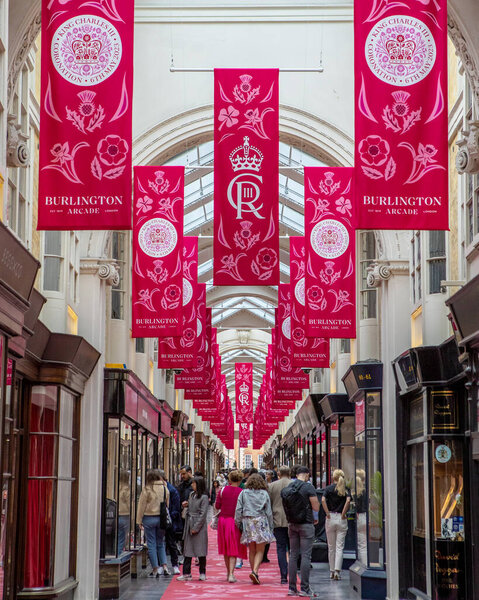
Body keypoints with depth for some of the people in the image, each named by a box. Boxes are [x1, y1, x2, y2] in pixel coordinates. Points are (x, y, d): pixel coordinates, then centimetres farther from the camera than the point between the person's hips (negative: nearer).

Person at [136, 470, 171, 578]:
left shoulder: (147, 489, -11)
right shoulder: (165, 488, 1)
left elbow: (142, 506, -6)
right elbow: (167, 505, 9)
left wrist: (139, 520, 2)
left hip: (149, 518, -4)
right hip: (161, 518, 4)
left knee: (151, 544, 4)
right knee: (160, 543, 15)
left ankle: (155, 569, 5)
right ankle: (164, 566, 3)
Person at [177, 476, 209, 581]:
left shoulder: (204, 497, -9)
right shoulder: (191, 494, 12)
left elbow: (203, 514, -12)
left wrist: (196, 528, -16)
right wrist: (186, 505, 1)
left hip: (199, 526, -7)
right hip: (189, 525, 7)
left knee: (200, 550, 0)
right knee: (187, 550, 4)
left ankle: (202, 573, 10)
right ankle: (186, 574, 5)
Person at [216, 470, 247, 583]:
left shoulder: (223, 490, -1)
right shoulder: (242, 492, -7)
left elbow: (217, 506, 2)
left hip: (223, 519, 2)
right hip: (235, 521, -2)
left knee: (226, 548, 15)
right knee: (234, 549, 1)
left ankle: (228, 572, 25)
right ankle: (231, 574, -10)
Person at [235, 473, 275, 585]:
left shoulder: (243, 493, 4)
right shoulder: (264, 494, 1)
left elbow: (238, 510, 1)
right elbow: (269, 512, 2)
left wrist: (238, 524, 8)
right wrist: (270, 527, 9)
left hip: (248, 522, 2)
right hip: (261, 522, -2)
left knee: (252, 551, 12)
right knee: (260, 551, -1)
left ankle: (254, 573, 13)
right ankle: (255, 571, -19)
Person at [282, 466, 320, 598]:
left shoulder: (288, 487, 7)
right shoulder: (308, 487, -12)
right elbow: (316, 507, -13)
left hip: (292, 524, 6)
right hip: (306, 524, -6)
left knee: (293, 555, 10)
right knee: (306, 556, -3)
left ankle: (292, 588, 12)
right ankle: (304, 589, -4)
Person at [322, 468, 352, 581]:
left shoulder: (329, 488, 1)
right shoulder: (346, 489, 2)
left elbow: (323, 500, -14)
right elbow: (348, 500, -16)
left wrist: (327, 513, -8)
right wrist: (343, 514, -9)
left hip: (331, 518, 0)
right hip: (341, 519, 0)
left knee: (331, 546, 12)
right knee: (339, 547, 1)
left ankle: (332, 571, 17)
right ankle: (337, 570, -11)